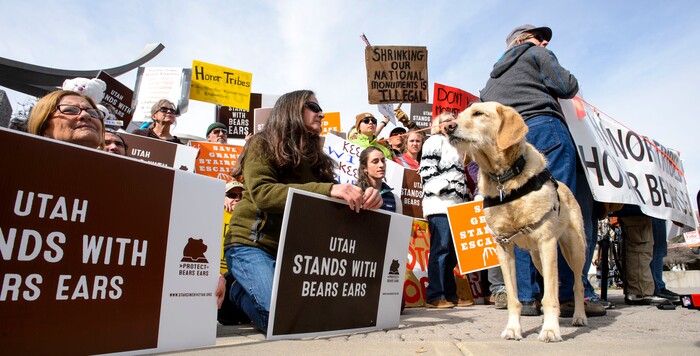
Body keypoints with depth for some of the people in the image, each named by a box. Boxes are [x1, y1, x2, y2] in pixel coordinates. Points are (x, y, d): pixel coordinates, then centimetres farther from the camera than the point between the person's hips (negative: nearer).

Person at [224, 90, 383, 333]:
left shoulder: (315, 156, 12)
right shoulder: (262, 145, -5)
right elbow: (261, 193, -22)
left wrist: (361, 198, -20)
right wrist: (327, 190, -33)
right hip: (252, 245, -6)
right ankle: (239, 292, 7)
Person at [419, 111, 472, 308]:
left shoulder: (453, 146, 28)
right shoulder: (435, 141, 1)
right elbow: (427, 170, -12)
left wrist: (467, 196, 21)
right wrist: (443, 188, -17)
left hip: (454, 205, 9)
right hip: (440, 205, -9)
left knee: (451, 252, 9)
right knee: (440, 249, -11)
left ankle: (450, 294, 14)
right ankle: (434, 296, -8)